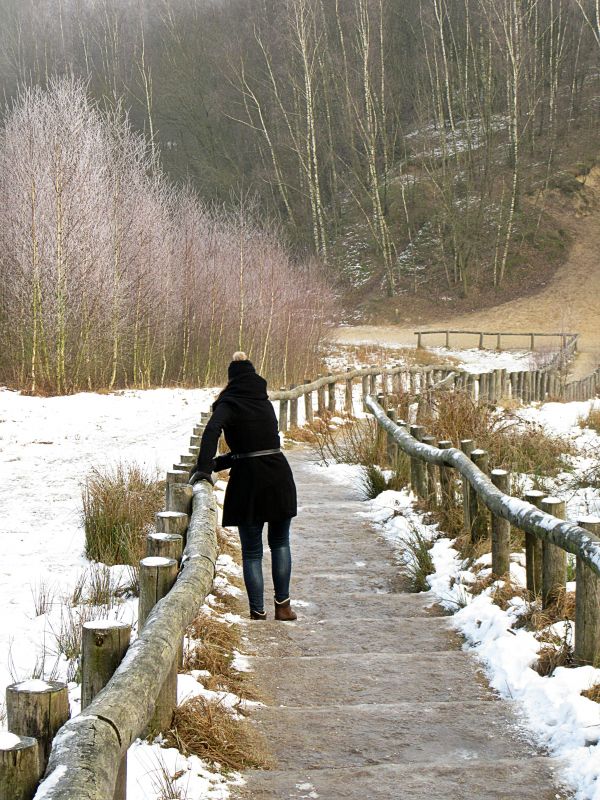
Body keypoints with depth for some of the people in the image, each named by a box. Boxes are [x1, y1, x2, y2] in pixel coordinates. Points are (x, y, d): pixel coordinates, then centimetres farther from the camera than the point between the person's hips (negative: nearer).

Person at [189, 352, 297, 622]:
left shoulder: (229, 404, -4)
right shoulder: (264, 403, 14)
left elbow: (212, 430, -25)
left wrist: (204, 468, -28)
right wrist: (217, 464, 13)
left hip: (248, 482, -4)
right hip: (280, 477, 4)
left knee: (252, 551, 7)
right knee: (280, 543, 19)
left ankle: (258, 612, 6)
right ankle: (283, 604, 16)